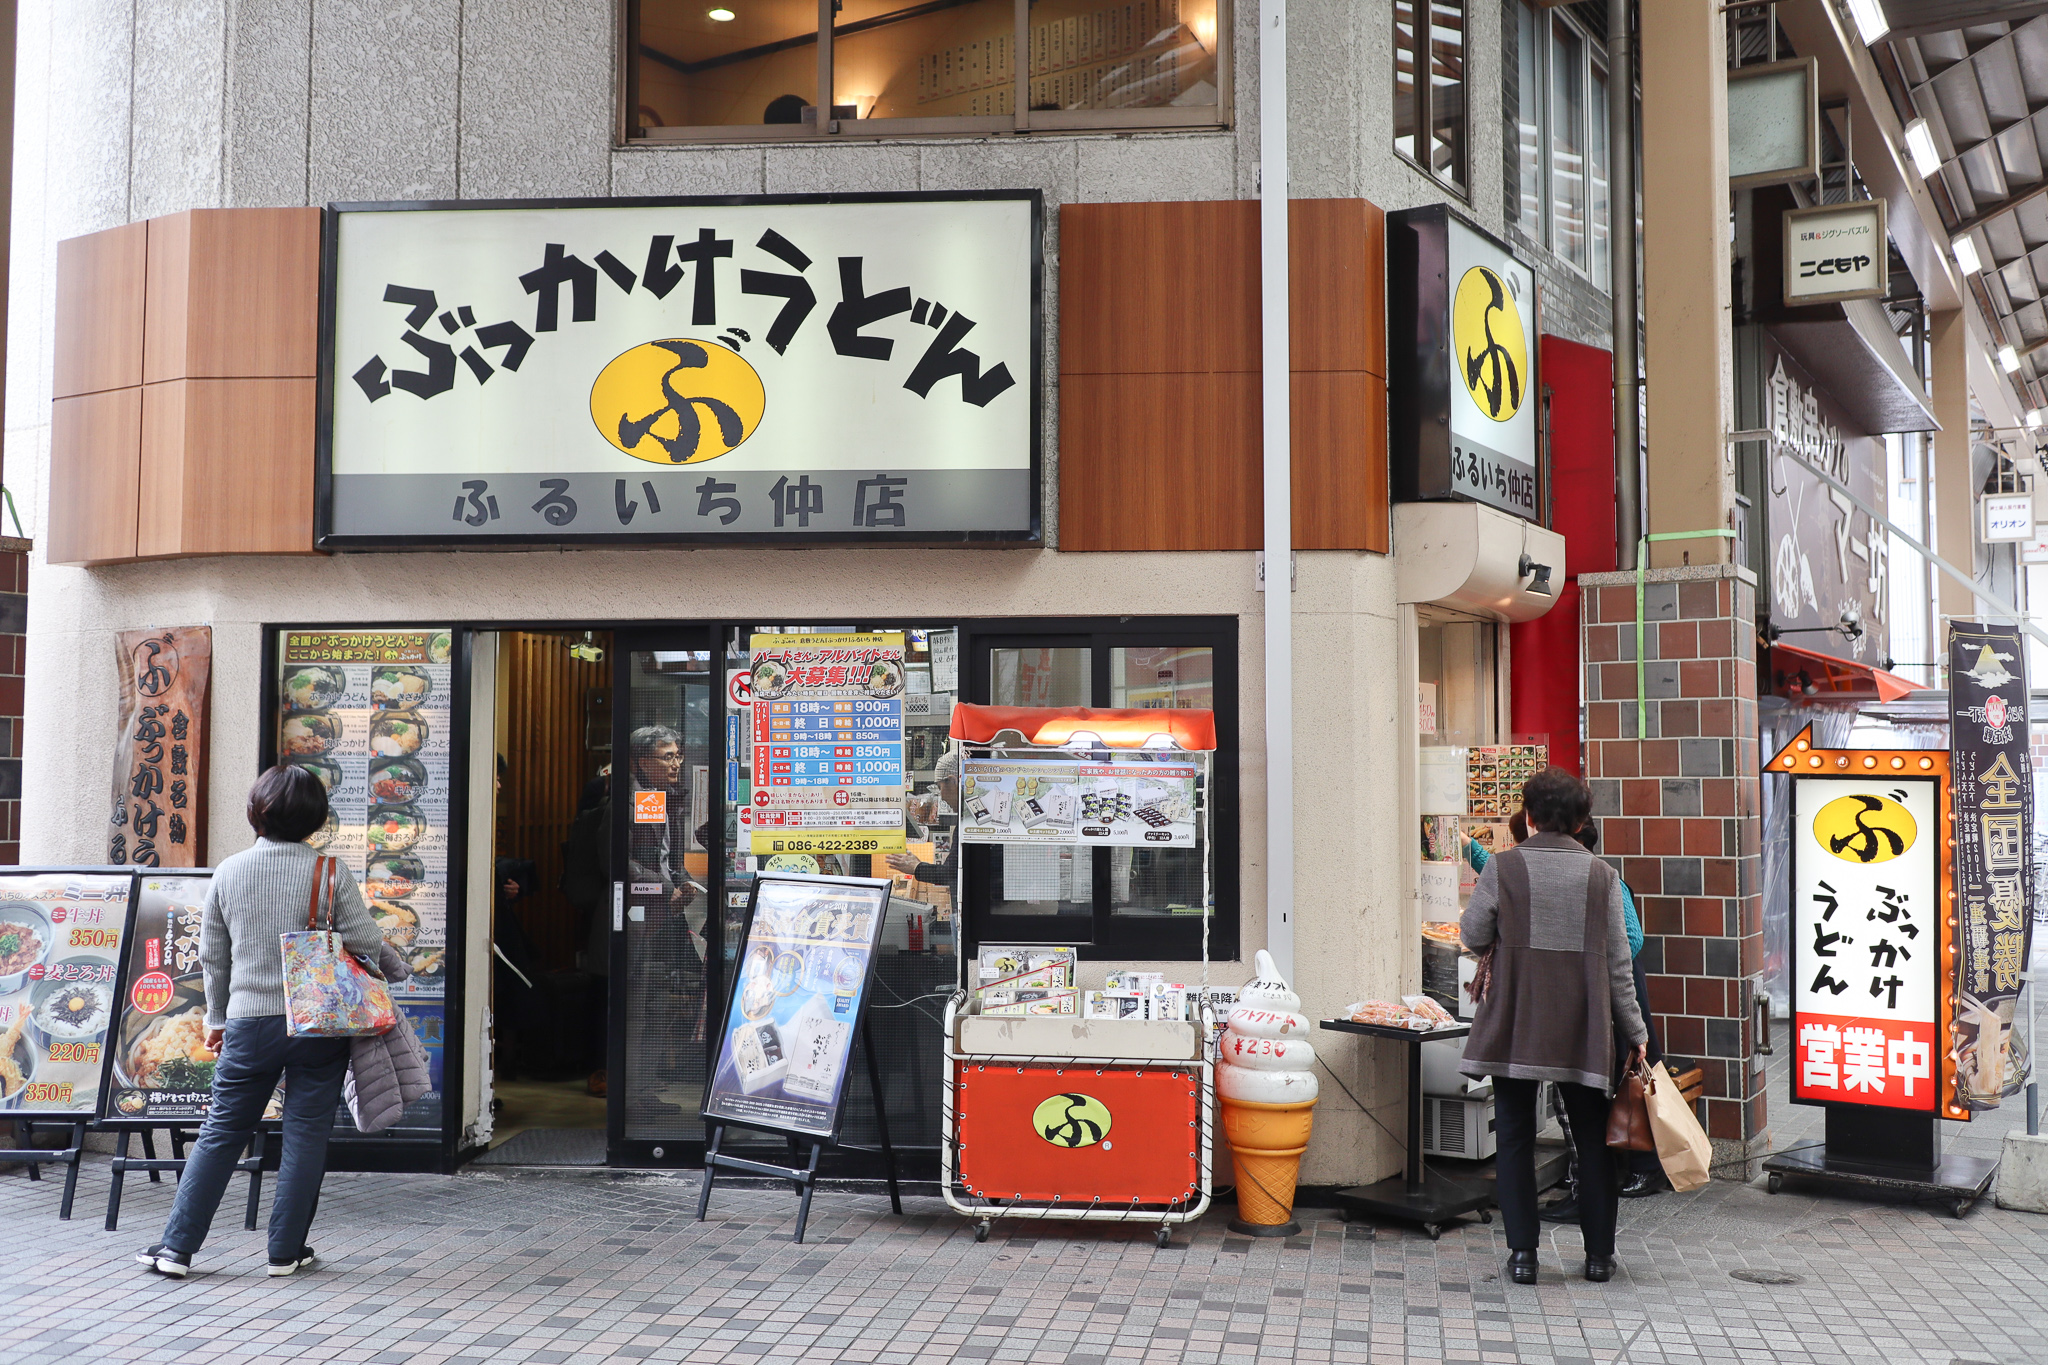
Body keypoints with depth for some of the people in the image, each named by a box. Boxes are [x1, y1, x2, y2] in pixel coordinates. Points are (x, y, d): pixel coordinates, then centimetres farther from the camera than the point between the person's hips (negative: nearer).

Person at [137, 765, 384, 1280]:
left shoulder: (228, 871, 2)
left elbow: (212, 955, 9)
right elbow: (366, 943, -9)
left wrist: (216, 1017, 22)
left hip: (248, 1021, 2)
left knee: (221, 1131, 11)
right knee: (306, 1133, 6)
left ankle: (176, 1246, 12)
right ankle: (286, 1251, 11)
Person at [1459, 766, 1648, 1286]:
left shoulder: (1503, 867, -7)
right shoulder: (1601, 875, -2)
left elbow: (1472, 935, 2)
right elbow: (1618, 963, 1)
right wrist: (1634, 1033, 8)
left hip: (1514, 1026, -1)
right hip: (1583, 1030, 2)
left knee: (1515, 1139, 8)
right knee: (1592, 1141, 14)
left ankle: (1522, 1252, 8)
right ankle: (1599, 1253, 19)